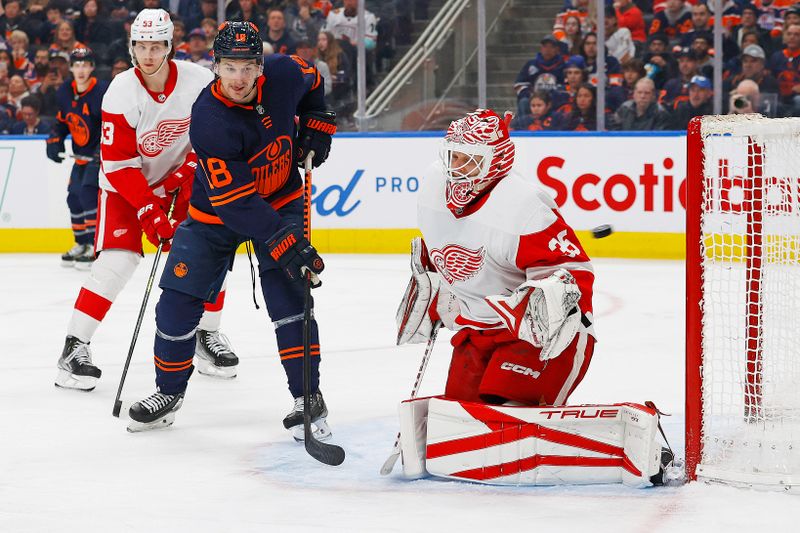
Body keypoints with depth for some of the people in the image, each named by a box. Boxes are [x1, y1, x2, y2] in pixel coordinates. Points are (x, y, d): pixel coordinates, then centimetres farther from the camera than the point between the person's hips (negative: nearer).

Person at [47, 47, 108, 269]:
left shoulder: (103, 92, -21)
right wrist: (54, 141, 2)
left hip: (104, 152, -8)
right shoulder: (64, 93, 1)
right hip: (83, 153, 8)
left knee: (89, 192, -20)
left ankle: (97, 247, -18)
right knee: (74, 196, 12)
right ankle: (82, 245, 27)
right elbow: (62, 119, 17)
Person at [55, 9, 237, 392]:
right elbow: (118, 163, -21)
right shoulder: (122, 92, -23)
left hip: (179, 179, 3)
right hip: (125, 184, -3)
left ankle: (207, 335, 15)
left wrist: (188, 175, -15)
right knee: (118, 259, -18)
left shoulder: (199, 82, -18)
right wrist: (148, 210, -27)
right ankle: (75, 347, -14)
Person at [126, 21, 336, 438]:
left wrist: (316, 125, -1)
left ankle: (309, 398, -6)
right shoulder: (209, 120, -31)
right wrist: (284, 245, -39)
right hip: (217, 212, -2)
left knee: (287, 291, -14)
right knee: (178, 301, -2)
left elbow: (312, 82, 11)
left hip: (280, 199, 2)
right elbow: (235, 202, -34)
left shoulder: (284, 74, -19)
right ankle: (168, 392, 22)